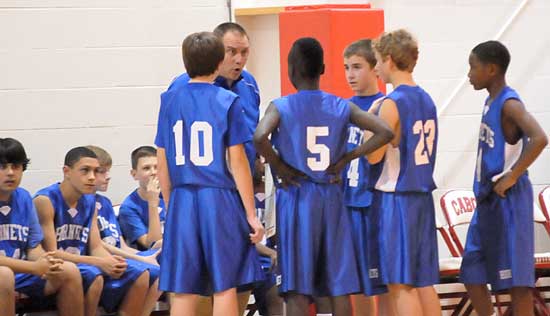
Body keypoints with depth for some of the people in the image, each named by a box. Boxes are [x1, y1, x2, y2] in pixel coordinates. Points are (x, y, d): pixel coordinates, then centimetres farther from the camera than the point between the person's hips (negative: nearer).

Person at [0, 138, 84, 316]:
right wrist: (34, 267, -24)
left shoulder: (23, 198, 7)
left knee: (69, 271, -10)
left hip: (21, 274, 6)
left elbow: (34, 247, 8)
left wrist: (46, 263, -15)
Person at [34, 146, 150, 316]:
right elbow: (50, 253, -17)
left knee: (140, 275, -3)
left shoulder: (90, 202, 11)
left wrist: (111, 261, -16)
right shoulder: (45, 200, -12)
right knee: (92, 275, -35)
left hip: (81, 267, 8)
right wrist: (99, 263, -22)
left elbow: (96, 247, 9)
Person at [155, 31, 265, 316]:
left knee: (183, 291, 5)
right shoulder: (227, 101, -4)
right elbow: (237, 161, -6)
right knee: (225, 287, 2)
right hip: (220, 200, -3)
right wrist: (251, 214, -2)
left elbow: (162, 162, 6)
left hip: (182, 201, 3)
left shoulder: (170, 100, 5)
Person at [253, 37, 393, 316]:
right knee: (340, 286, 6)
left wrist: (278, 167, -8)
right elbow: (385, 132, -5)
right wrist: (346, 158, 2)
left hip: (296, 198, -3)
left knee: (296, 289, -2)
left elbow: (259, 137, -24)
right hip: (331, 198, 3)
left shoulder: (281, 107, -5)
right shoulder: (341, 107, 4)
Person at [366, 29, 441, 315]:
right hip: (423, 197, 8)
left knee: (400, 284, -5)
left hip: (395, 199, -8)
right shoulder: (426, 100, 11)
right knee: (424, 281, 10)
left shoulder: (392, 104, -14)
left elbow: (373, 155, -18)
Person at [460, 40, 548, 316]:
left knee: (515, 275, -5)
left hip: (506, 200, -10)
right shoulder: (491, 102, 14)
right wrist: (484, 189, 16)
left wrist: (512, 177, -24)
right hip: (487, 200, 10)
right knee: (472, 273, 11)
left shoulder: (509, 104, -15)